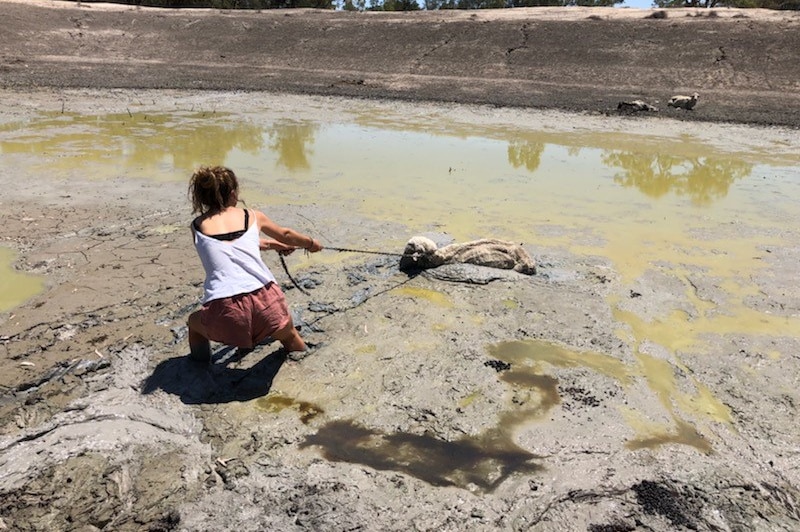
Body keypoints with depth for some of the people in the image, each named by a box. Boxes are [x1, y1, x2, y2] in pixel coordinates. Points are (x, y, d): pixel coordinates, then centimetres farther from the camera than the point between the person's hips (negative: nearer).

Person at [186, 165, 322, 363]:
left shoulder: (197, 226, 15)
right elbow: (285, 235, 32)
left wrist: (272, 244, 50)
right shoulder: (253, 216, 12)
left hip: (225, 314, 0)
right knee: (291, 338, 31)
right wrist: (311, 244, 53)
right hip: (267, 304, 0)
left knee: (195, 321, 33)